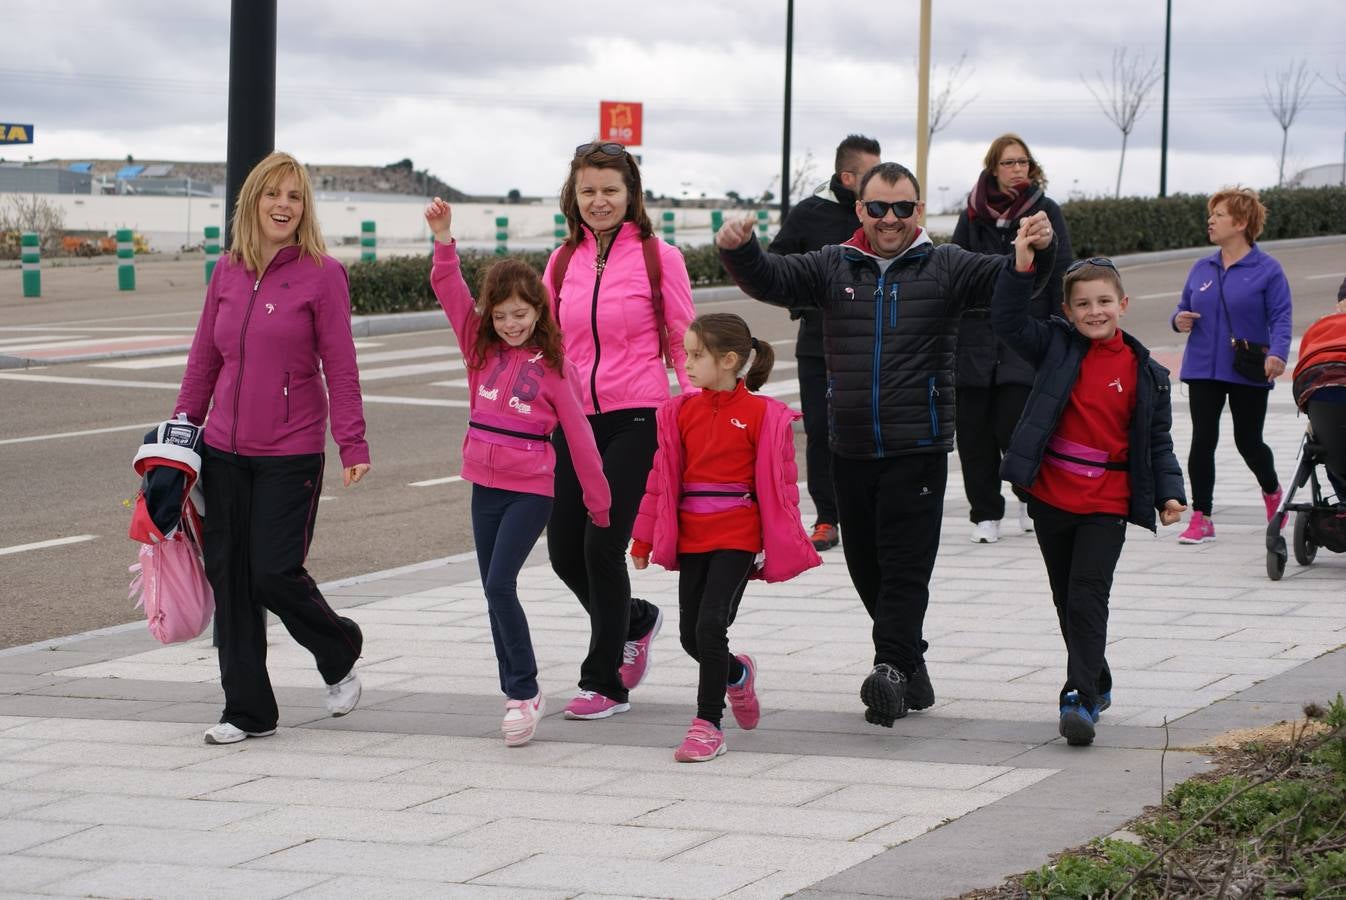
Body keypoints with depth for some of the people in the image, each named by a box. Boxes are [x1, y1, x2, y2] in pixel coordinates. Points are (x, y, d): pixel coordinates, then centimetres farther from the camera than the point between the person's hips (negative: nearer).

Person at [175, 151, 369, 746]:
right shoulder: (228, 271, 8)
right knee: (227, 577, 4)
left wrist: (353, 444, -13)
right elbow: (204, 358, 15)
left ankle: (340, 655, 24)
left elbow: (340, 366, -7)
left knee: (275, 575, -7)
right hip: (224, 451, 5)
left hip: (291, 453, -5)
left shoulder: (321, 273, -6)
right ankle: (247, 711, 14)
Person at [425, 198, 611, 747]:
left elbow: (578, 435, -2)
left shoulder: (554, 366, -6)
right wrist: (443, 241, -17)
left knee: (500, 584, -15)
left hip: (531, 489, -5)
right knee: (494, 590, 8)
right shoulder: (481, 348, 6)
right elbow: (450, 292, -2)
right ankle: (519, 695, 17)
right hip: (485, 486, 5)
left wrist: (599, 503, 2)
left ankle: (525, 690, -4)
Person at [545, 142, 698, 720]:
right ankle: (635, 621, 36)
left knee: (602, 544, -10)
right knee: (565, 552, 5)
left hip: (635, 418, -5)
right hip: (573, 418, 5)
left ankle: (604, 683, 4)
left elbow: (684, 345, 0)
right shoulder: (563, 262, 9)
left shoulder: (659, 258, -3)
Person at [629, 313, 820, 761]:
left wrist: (781, 548, -5)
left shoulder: (762, 414, -6)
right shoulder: (680, 411, 6)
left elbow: (780, 483, -3)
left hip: (737, 538, -5)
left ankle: (707, 724, -5)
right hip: (691, 536, 5)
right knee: (690, 635, 7)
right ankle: (737, 674, 39)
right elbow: (663, 476, 11)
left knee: (711, 625, -15)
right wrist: (644, 538, 12)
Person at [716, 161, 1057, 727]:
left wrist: (1039, 251, -29)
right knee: (865, 565, 10)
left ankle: (891, 666, -17)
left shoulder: (944, 268, 3)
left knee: (905, 564, -11)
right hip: (850, 448, 4)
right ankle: (911, 666, 24)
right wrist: (739, 251, -21)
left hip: (918, 447, -4)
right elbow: (771, 281, 0)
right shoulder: (833, 267, 10)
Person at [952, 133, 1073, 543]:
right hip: (975, 335, 3)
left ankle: (1030, 494, 17)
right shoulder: (973, 213, 7)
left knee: (1012, 425, -10)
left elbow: (1060, 277, 3)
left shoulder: (1046, 211, 2)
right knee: (972, 429, 1)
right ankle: (985, 514, 12)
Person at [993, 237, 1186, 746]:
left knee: (1088, 598, -11)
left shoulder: (1144, 372, 0)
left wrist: (1168, 493, -6)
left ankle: (1081, 699, -11)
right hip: (1050, 497, 3)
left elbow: (1158, 440, 5)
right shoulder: (1057, 347, 1)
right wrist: (1021, 268, -20)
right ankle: (1098, 684, 30)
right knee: (1067, 600, 13)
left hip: (1106, 504, -2)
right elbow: (1009, 322, -9)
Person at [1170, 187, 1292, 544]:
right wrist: (1179, 320, -7)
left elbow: (1280, 317, -11)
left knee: (1248, 443, 6)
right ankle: (1201, 518, 2)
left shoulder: (1267, 270, -6)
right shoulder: (1201, 269, 8)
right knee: (1203, 441, -3)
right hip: (1203, 370, 4)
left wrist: (1277, 354, -28)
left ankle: (1272, 491, 37)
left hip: (1249, 374, -3)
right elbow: (1185, 307, 17)